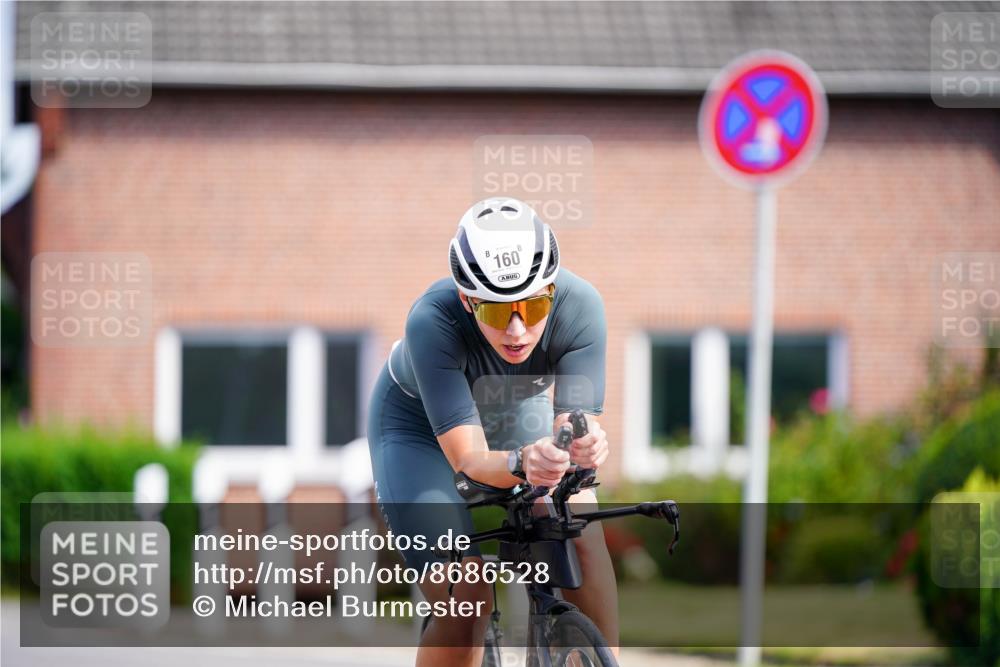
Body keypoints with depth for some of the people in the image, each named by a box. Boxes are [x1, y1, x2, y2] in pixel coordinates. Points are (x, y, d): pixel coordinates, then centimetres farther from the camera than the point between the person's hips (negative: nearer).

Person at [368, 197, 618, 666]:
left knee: (581, 534, -23)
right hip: (420, 423, -3)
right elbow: (468, 459, -42)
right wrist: (521, 464, -63)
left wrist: (585, 447, -59)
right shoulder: (433, 321, -40)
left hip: (517, 408, 3)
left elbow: (574, 423, -35)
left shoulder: (579, 307, -33)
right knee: (464, 599, -17)